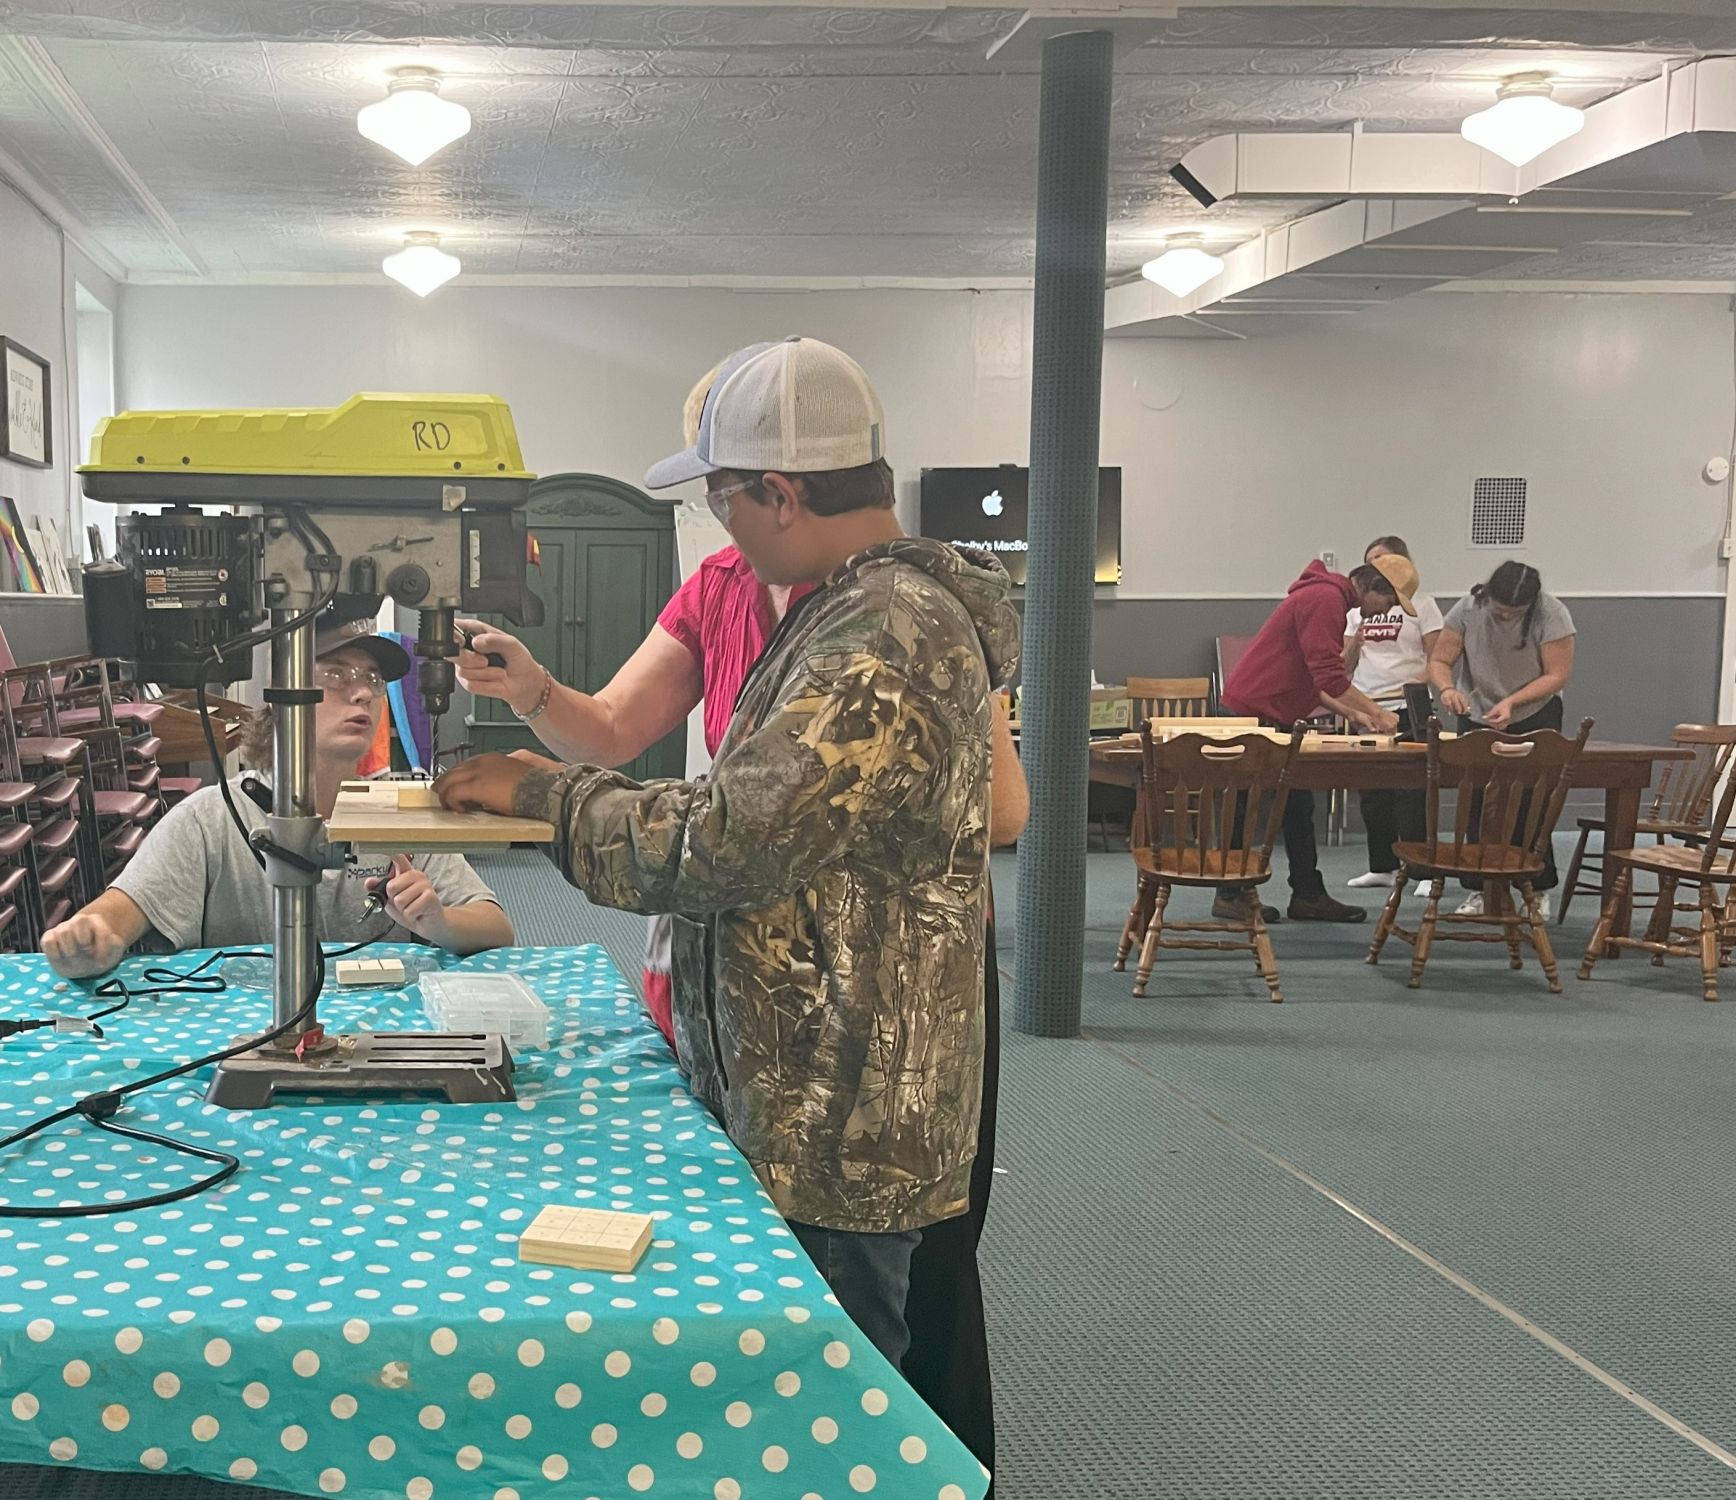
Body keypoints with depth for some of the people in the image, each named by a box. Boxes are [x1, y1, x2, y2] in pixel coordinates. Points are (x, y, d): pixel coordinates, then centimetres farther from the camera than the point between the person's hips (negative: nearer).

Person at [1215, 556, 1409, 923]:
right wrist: (1379, 714, -16)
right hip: (1249, 715, -11)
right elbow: (1330, 678, -23)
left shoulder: (1325, 598, 18)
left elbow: (1311, 681, 20)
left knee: (1297, 807, 11)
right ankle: (1231, 896, 6)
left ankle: (1308, 895, 15)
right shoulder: (1325, 600, -16)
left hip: (1271, 719, 11)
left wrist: (1354, 714, 11)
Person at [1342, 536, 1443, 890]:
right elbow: (1345, 665, 13)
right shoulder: (1358, 607, 13)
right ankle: (1381, 867, 17)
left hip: (1407, 709, -5)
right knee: (1373, 792, 8)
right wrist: (1354, 645, -7)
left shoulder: (1421, 605, 1)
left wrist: (1419, 682, -21)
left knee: (1410, 791, -7)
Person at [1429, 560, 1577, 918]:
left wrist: (1511, 702, -31)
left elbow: (1558, 675, -19)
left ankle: (1539, 892, 6)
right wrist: (1447, 688, -34)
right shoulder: (1468, 609, -15)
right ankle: (1479, 891, 7)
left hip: (1535, 718, -2)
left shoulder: (1551, 614, -20)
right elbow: (1438, 661, -12)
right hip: (1476, 717, 2)